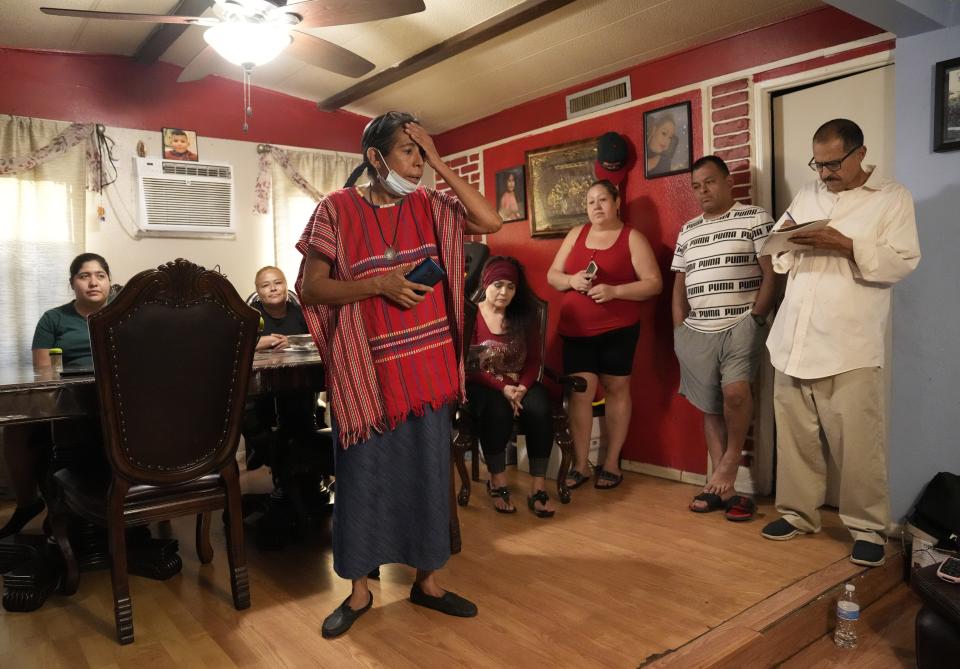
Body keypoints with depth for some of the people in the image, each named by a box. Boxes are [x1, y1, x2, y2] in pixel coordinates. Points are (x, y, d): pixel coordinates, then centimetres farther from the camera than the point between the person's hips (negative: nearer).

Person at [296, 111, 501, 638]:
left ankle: (426, 581, 29)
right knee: (363, 476, 8)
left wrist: (439, 163, -7)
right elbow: (310, 288, -6)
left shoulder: (428, 206, 5)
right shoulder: (337, 209, -6)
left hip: (427, 367, 3)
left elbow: (490, 222, -7)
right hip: (364, 370, -3)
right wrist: (377, 284, -19)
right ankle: (359, 590, 27)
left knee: (427, 472, 11)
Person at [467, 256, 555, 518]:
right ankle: (497, 481, -15)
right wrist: (502, 388, -22)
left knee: (539, 410, -29)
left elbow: (534, 360, 3)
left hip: (520, 383, 3)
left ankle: (538, 487, -21)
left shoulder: (525, 315, 5)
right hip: (482, 385, -3)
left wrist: (522, 387, -17)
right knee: (497, 411, -36)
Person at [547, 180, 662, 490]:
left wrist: (614, 291, -20)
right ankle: (580, 465, 8)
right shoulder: (576, 234, 11)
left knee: (616, 389, 7)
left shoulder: (632, 238, -1)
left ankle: (611, 463, 18)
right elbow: (552, 275, 12)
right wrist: (571, 280, -10)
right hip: (576, 329, 3)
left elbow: (654, 283, -7)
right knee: (579, 392, -2)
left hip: (618, 329, -2)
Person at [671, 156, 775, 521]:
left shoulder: (755, 218, 1)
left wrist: (755, 318, -12)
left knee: (735, 391, -27)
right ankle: (723, 487, 15)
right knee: (710, 409, 6)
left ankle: (732, 458, 0)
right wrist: (680, 330, 8)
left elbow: (771, 273, -4)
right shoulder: (688, 230, 17)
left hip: (741, 325, -5)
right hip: (697, 331, 5)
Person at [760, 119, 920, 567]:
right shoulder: (806, 195, 17)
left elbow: (903, 262, -7)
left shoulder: (892, 197, 4)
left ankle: (868, 528, 13)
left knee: (858, 442, -2)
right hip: (794, 340, 4)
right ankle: (797, 512, 23)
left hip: (850, 346, -4)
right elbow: (779, 258, 17)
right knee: (795, 434, 10)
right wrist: (784, 238, -5)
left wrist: (845, 246, -18)